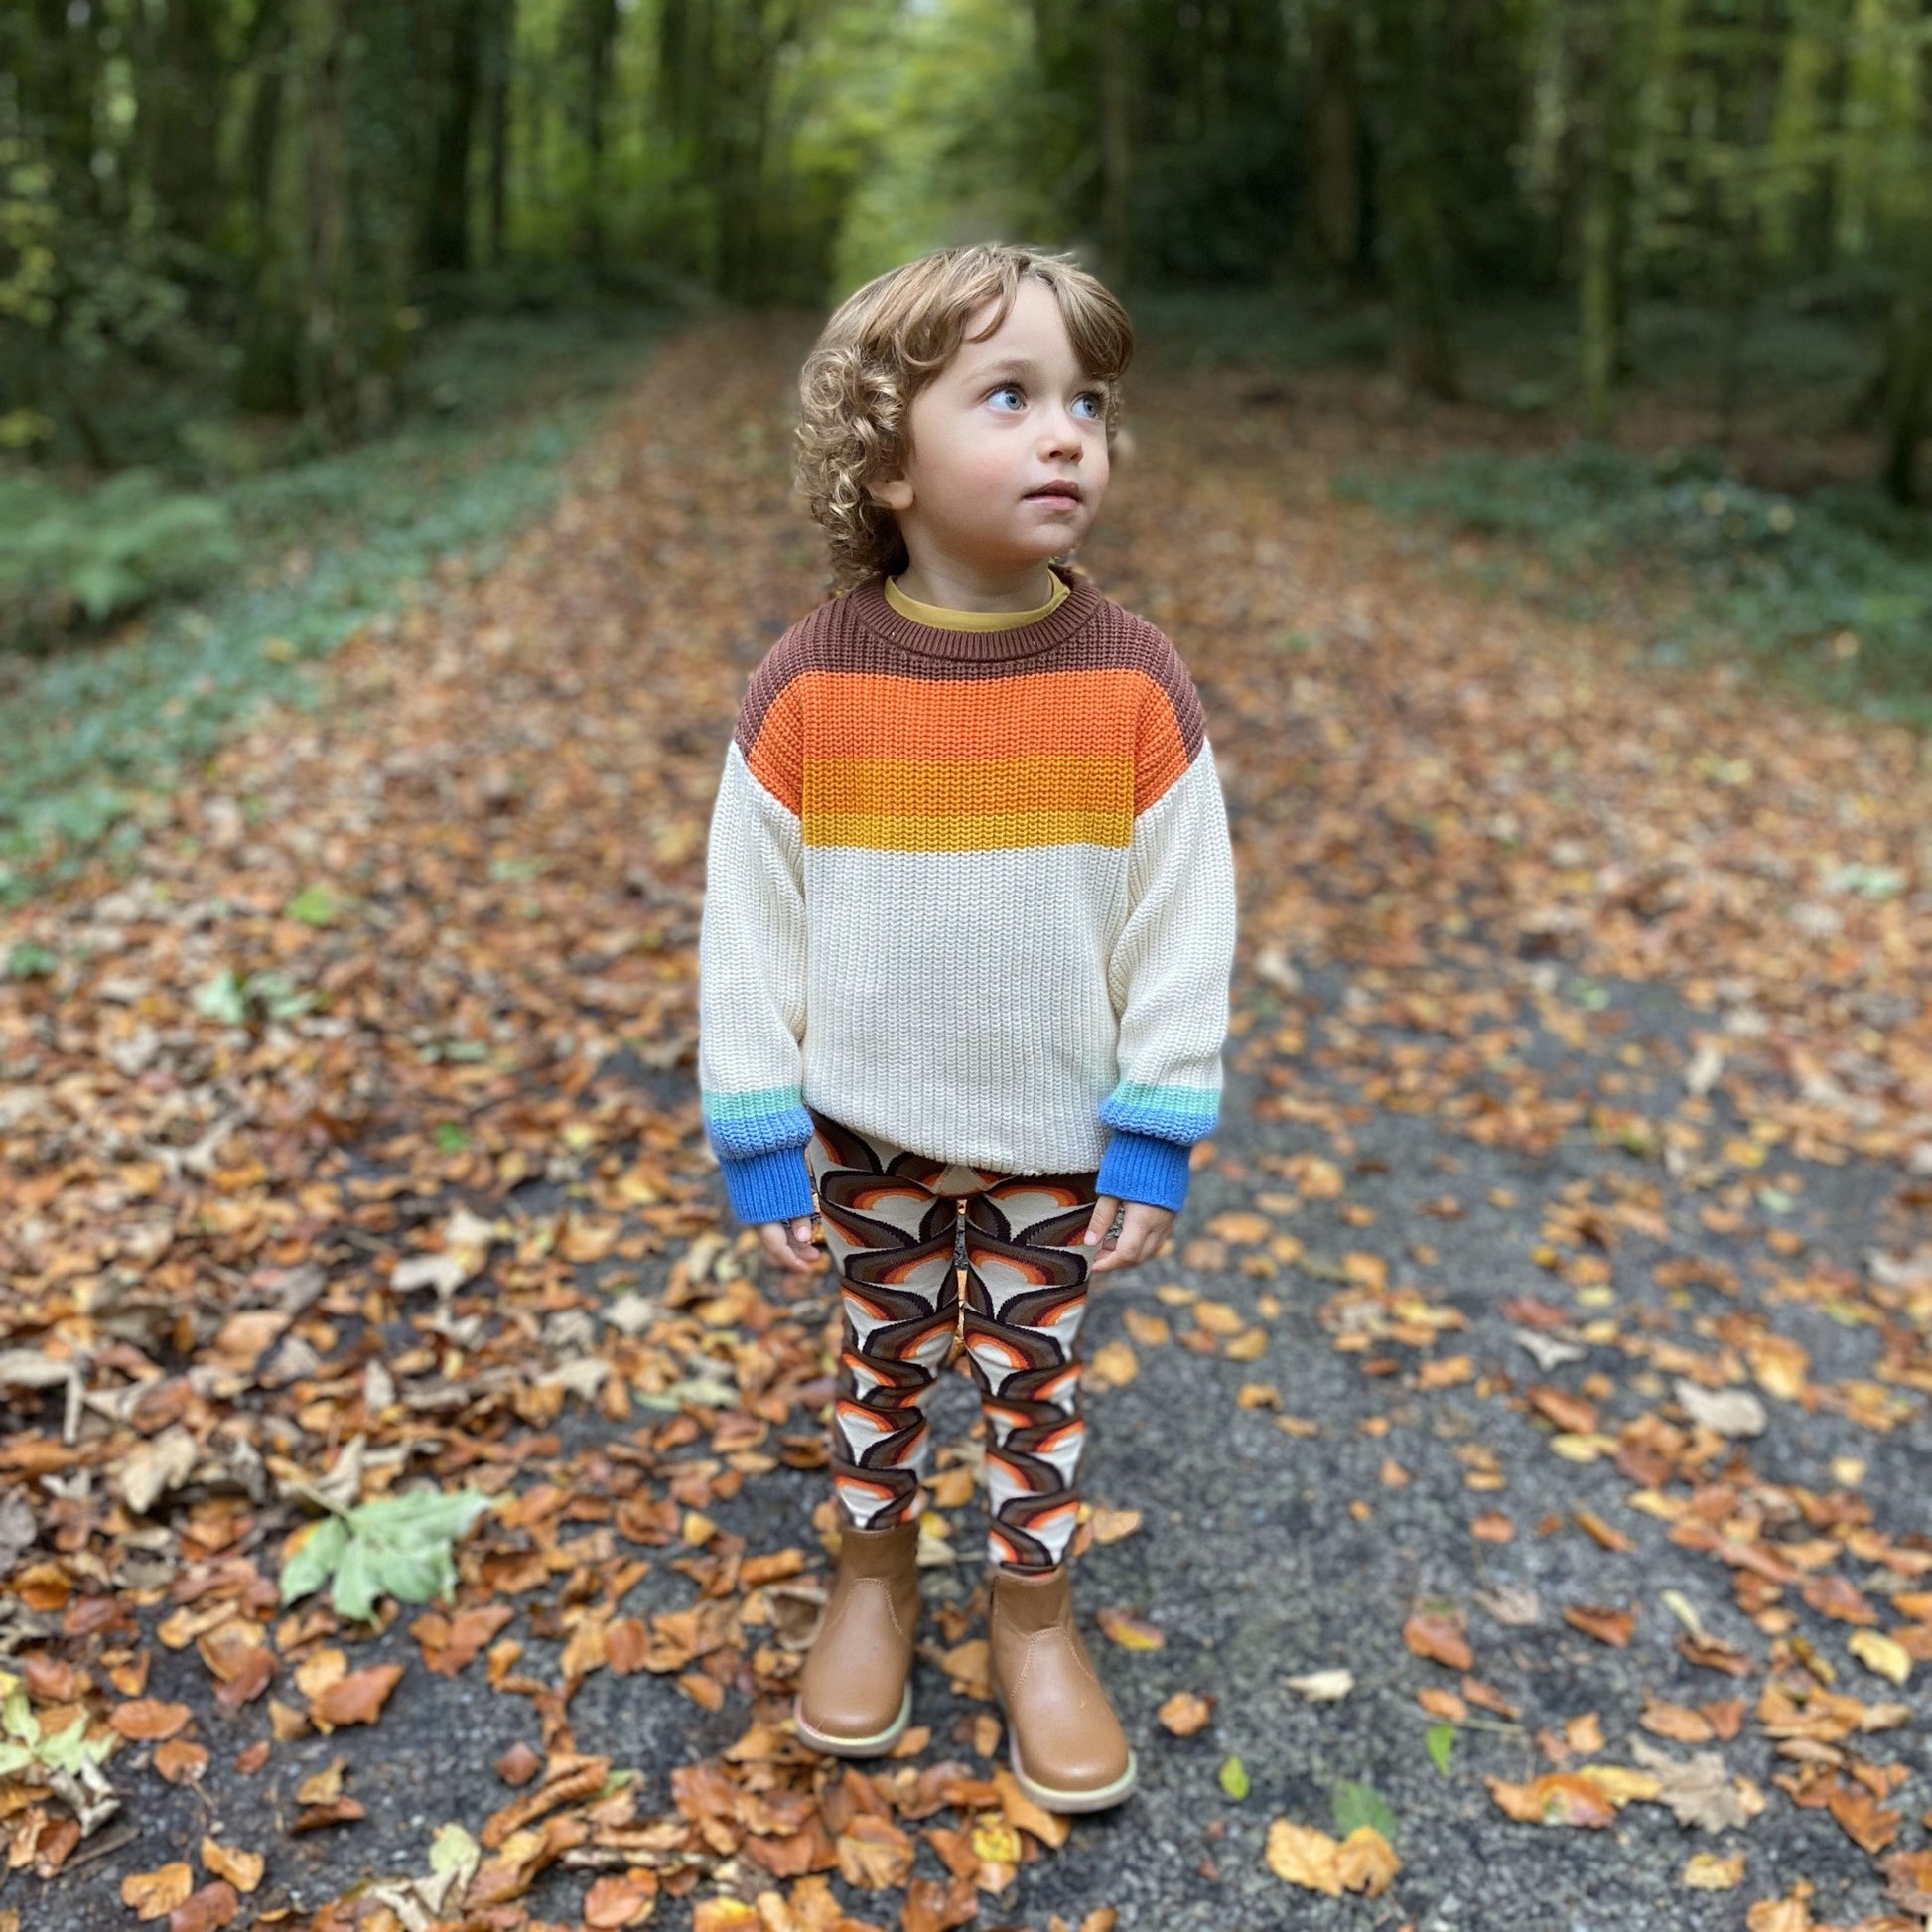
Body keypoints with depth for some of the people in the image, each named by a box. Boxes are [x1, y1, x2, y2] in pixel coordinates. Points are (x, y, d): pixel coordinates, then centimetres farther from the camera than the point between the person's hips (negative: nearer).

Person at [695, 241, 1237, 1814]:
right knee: (883, 1363, 19)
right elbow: (748, 922, -7)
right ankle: (875, 1580, 43)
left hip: (1057, 1139, 0)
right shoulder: (808, 685, -14)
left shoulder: (1135, 683, -13)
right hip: (868, 1132, 0)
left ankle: (1036, 1619, 37)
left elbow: (1184, 925, -7)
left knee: (1036, 1379, 15)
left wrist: (1156, 1136, -5)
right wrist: (758, 1137, -5)